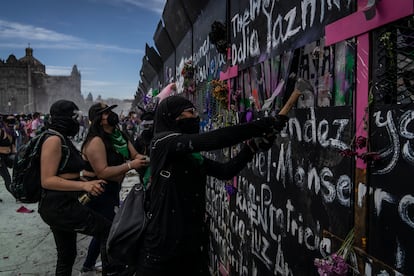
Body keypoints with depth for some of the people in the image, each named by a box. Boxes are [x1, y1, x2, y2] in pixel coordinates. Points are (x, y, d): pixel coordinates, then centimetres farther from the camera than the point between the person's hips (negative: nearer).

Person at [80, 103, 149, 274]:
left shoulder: (120, 136, 3)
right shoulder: (96, 141, -23)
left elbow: (134, 154, 3)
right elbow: (102, 172, -29)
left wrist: (144, 159, -19)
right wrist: (130, 165, -29)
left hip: (112, 190, 9)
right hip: (99, 194, -9)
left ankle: (88, 265, 41)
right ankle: (118, 269, 18)